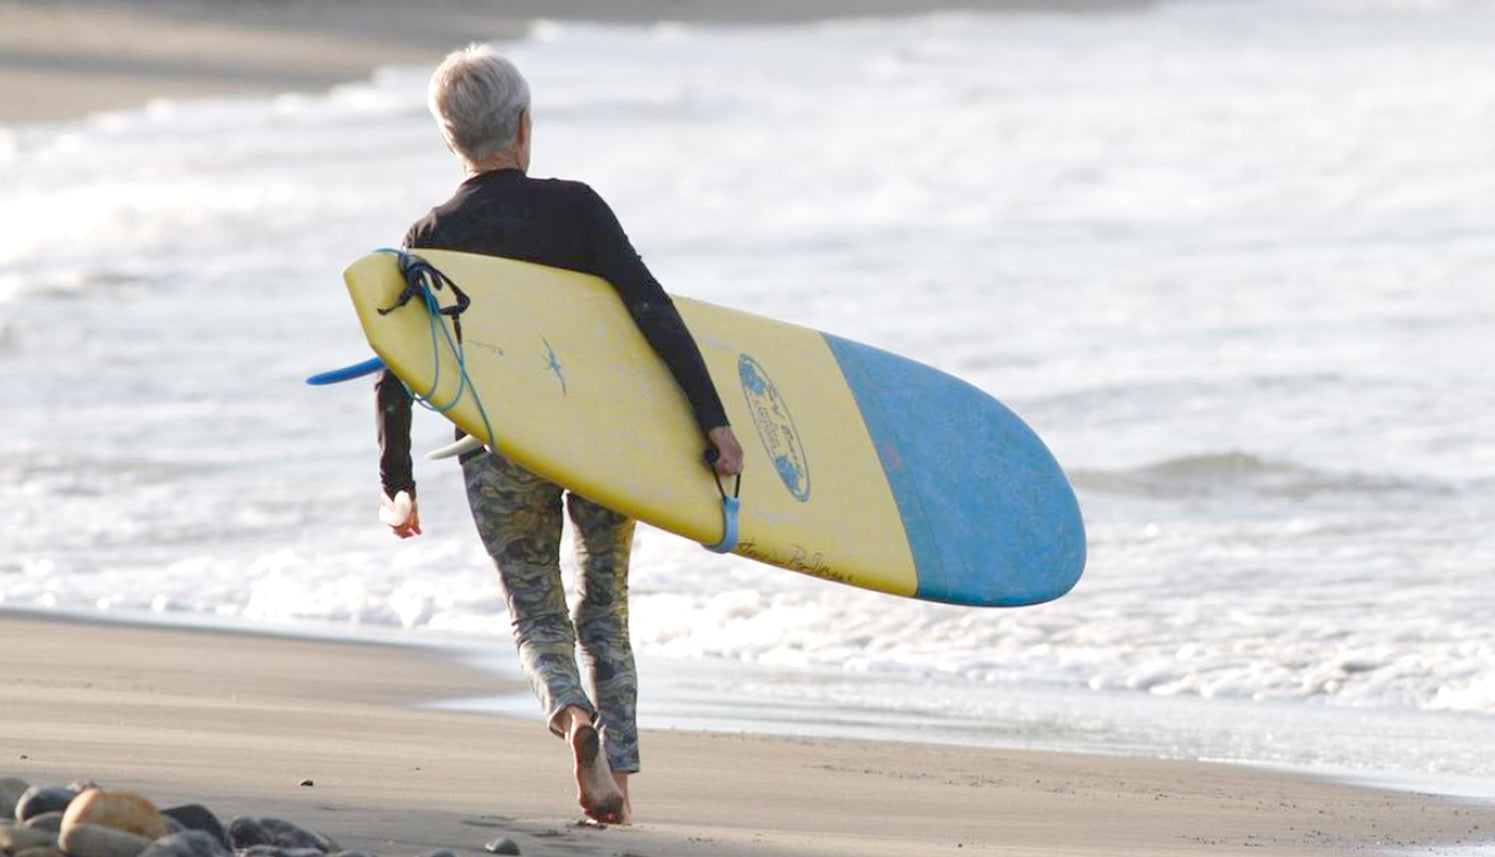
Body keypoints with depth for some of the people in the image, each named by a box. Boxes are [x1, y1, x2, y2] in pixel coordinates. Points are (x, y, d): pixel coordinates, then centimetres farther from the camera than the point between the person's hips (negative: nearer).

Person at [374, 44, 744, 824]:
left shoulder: (430, 240, 0)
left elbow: (396, 372, 1)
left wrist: (397, 484, 11)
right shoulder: (572, 207, -4)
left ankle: (572, 712, -20)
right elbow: (651, 311, -11)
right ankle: (617, 769, 8)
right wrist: (712, 419, -11)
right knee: (603, 607, 17)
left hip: (499, 454, 0)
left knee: (535, 615, 12)